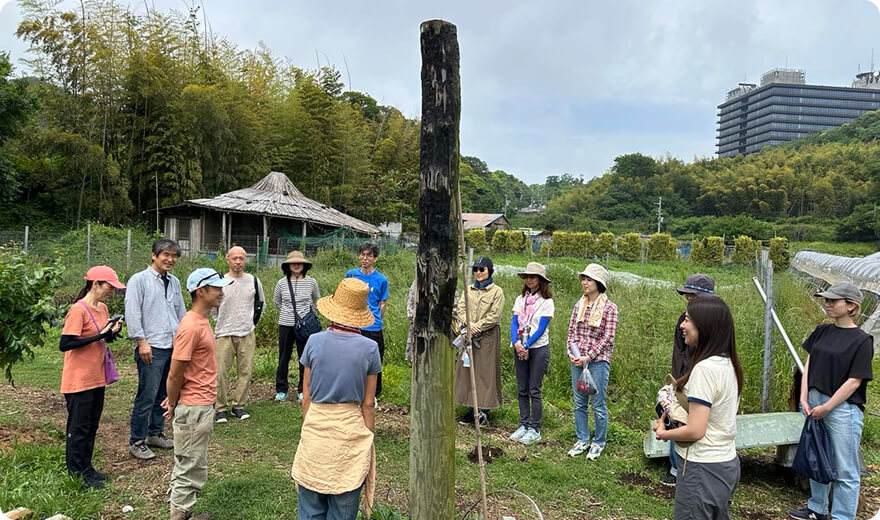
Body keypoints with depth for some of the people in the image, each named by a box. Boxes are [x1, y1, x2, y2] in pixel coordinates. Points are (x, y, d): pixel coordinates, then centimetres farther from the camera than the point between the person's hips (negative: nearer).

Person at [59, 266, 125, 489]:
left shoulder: (102, 308, 8)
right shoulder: (78, 310, -17)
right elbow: (64, 344, -23)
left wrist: (112, 332, -4)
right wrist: (99, 336, -25)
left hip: (97, 378, 8)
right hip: (79, 380, -8)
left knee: (92, 425, 16)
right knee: (79, 427, 3)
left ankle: (86, 468, 28)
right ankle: (76, 474, 15)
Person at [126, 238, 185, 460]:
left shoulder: (174, 282, 14)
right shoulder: (139, 280, -5)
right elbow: (132, 313, -10)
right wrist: (142, 341, -14)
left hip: (174, 347, 7)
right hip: (151, 348, -7)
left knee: (164, 394, 14)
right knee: (147, 396, -5)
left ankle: (155, 433, 28)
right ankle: (137, 441, 8)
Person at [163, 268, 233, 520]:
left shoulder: (201, 321, 8)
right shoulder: (191, 327, -22)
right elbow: (175, 375, -18)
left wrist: (174, 400, 12)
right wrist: (173, 406, -5)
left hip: (203, 407, 9)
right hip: (193, 411, -9)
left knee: (188, 466, 21)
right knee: (191, 470, 3)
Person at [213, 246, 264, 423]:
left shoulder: (254, 281, 4)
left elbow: (260, 302, 20)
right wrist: (221, 322, 9)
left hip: (247, 335, 2)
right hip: (224, 335, -2)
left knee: (245, 372, 5)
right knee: (220, 372, -3)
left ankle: (239, 405, 18)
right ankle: (221, 408, 10)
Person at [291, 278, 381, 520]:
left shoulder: (314, 341, -7)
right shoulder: (369, 348, -9)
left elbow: (306, 397, 1)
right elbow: (368, 404, -4)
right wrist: (368, 437, 9)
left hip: (316, 427, 1)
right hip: (351, 429, -1)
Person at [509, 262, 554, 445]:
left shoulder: (547, 302, -5)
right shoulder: (520, 299, 8)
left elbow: (541, 328, -11)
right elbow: (514, 323, 1)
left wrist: (526, 345, -19)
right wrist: (516, 343, -15)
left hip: (538, 348, -5)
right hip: (520, 348, 5)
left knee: (534, 390, 0)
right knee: (522, 390, 10)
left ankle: (535, 430, 10)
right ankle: (524, 425, 21)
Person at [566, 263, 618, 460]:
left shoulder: (609, 307, -7)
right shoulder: (579, 305, 8)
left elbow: (607, 337, -11)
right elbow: (571, 331, 8)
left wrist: (588, 357, -16)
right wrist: (571, 353, -7)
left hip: (598, 361, -5)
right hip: (577, 361, 5)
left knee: (598, 404, 3)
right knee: (579, 403, 12)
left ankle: (599, 443, 19)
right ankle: (582, 440, 26)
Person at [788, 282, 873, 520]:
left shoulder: (862, 340, -11)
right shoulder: (822, 331, 6)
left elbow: (854, 381, -14)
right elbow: (808, 365, 7)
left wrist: (826, 407, -13)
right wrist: (804, 399, -2)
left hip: (843, 409, -6)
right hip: (815, 404, 7)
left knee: (845, 471, 5)